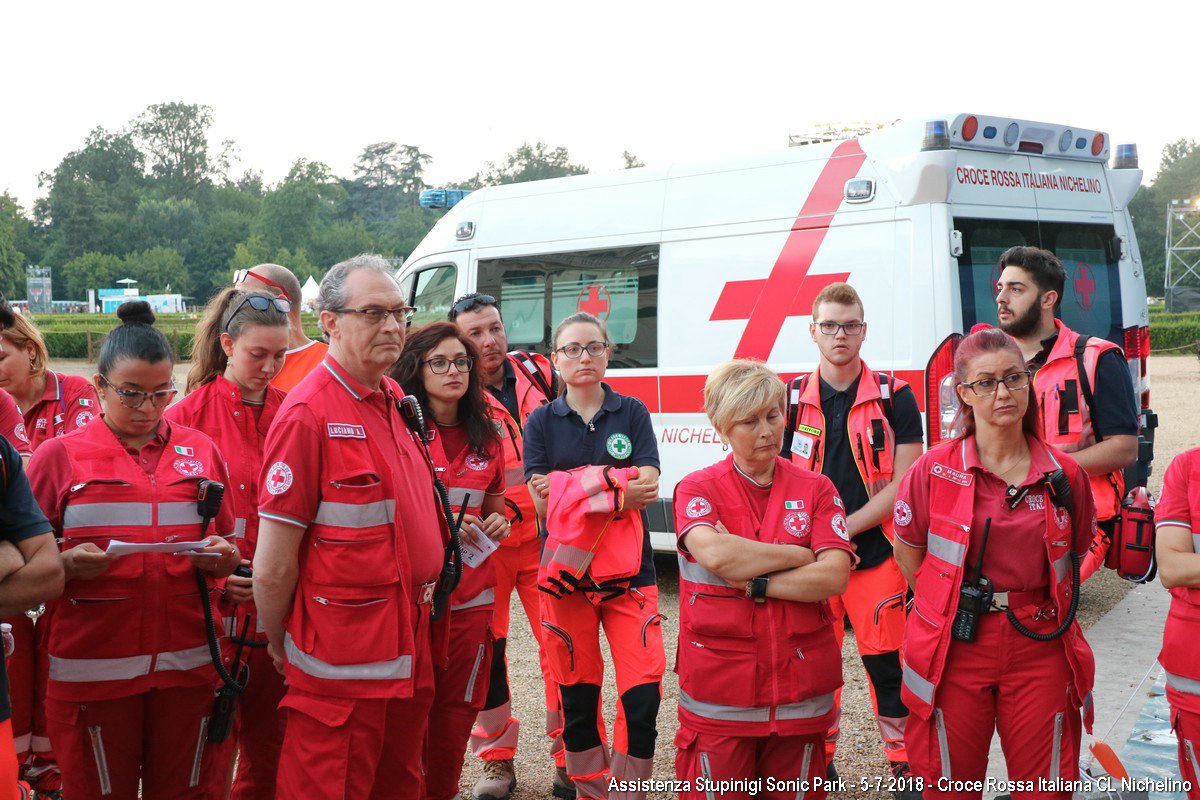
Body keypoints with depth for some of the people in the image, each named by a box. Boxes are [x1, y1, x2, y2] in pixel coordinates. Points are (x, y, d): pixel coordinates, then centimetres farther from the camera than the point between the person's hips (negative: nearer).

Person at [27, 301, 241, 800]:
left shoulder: (201, 452, 10)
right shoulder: (59, 456, 2)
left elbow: (229, 552, 16)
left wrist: (219, 558, -6)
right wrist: (69, 565, -17)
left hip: (186, 661, 2)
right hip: (93, 668, -2)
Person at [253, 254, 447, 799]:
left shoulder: (398, 400, 7)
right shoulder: (308, 413, -18)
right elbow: (273, 566, -15)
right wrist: (278, 646, -4)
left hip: (411, 650, 8)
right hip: (340, 667, -8)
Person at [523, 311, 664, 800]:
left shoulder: (631, 413, 5)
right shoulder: (541, 422, 5)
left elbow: (647, 486, -8)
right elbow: (543, 504, -6)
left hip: (629, 571, 0)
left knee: (642, 695, -8)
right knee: (577, 699, 6)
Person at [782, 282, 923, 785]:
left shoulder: (894, 397, -1)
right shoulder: (792, 400, 5)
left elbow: (905, 483, -6)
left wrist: (846, 528, -12)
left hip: (877, 556, -2)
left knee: (887, 667, -1)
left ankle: (906, 767, 13)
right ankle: (818, 762, 26)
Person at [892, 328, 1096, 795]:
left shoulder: (1065, 475, 1)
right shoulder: (935, 470, -6)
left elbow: (1073, 557, 14)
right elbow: (907, 553, 5)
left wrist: (1030, 608, 9)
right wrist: (959, 607, 6)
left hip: (1040, 647, 2)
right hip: (955, 648, -1)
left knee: (1048, 785, 8)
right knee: (951, 786, 10)